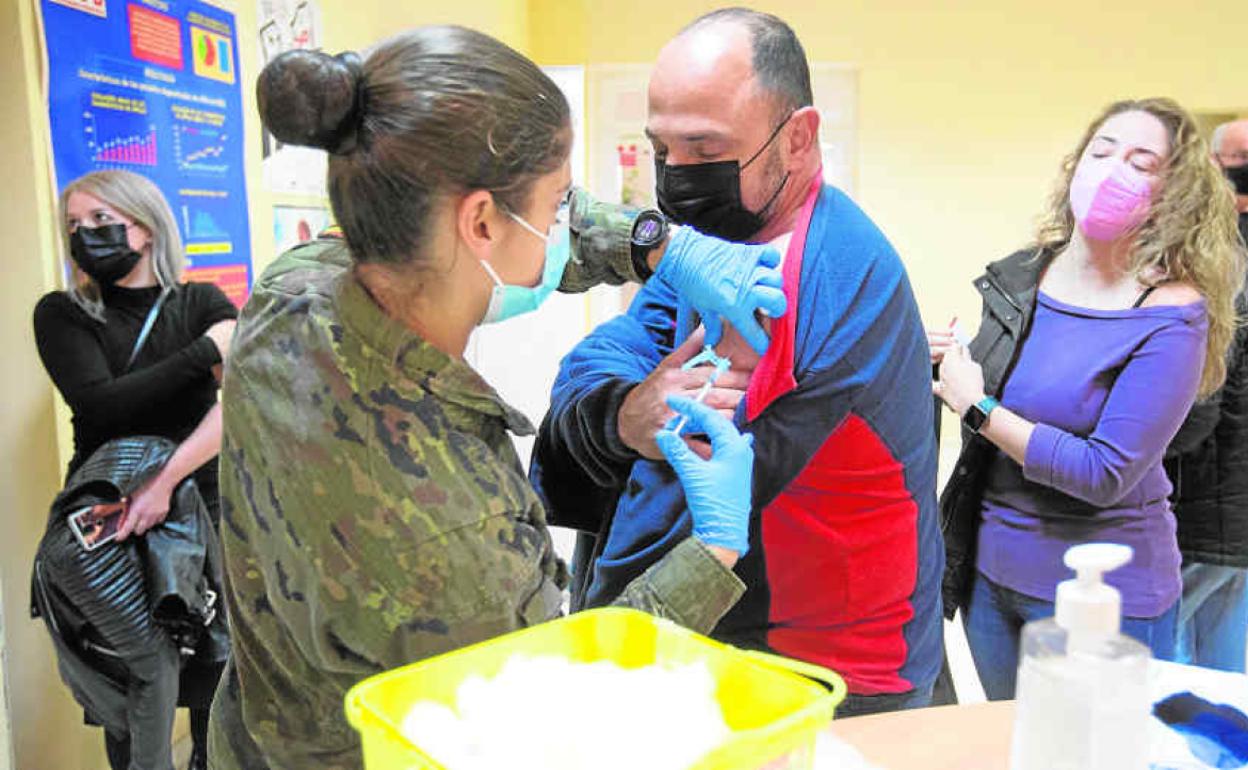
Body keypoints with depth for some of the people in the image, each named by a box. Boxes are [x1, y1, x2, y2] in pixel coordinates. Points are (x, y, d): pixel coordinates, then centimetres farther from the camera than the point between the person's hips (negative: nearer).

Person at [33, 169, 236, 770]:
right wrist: (205, 350, -15)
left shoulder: (203, 304, 1)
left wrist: (167, 479, -25)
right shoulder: (62, 314, 2)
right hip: (105, 520, 0)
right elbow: (101, 406, -15)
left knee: (216, 689, 6)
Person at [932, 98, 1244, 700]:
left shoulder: (1172, 317, -16)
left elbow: (1104, 474, -21)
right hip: (990, 571, 5)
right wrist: (950, 368, -6)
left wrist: (977, 407, -18)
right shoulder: (1019, 277, 0)